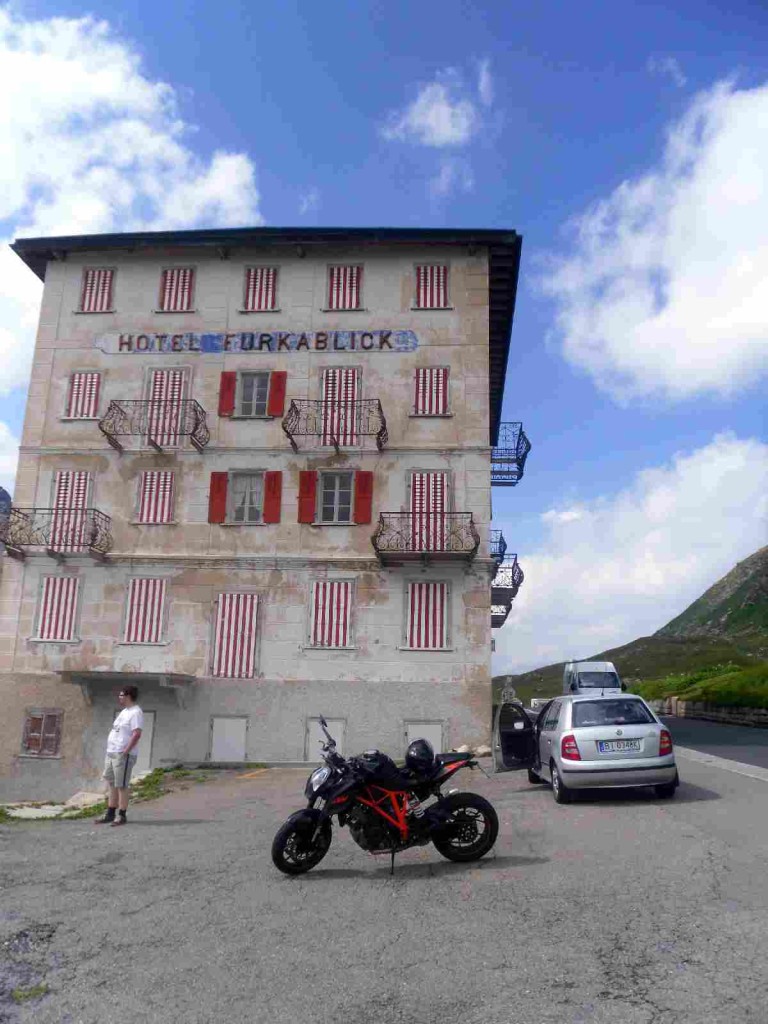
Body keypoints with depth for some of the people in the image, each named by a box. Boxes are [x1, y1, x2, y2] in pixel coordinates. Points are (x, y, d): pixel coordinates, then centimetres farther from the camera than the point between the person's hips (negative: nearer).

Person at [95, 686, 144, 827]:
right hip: (111, 753, 10)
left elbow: (137, 734, -23)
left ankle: (121, 816, 1)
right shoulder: (124, 711, 18)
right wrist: (110, 750, 15)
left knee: (121, 786, -5)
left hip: (123, 755, -10)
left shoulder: (136, 712, -14)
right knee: (112, 784, 13)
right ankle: (110, 814, 20)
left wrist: (125, 751, -24)